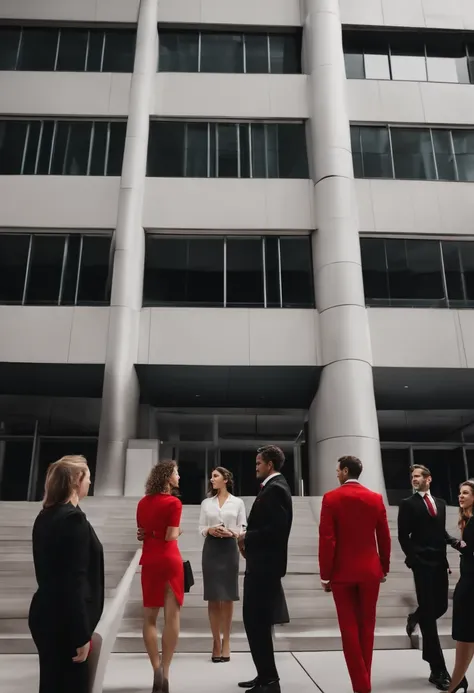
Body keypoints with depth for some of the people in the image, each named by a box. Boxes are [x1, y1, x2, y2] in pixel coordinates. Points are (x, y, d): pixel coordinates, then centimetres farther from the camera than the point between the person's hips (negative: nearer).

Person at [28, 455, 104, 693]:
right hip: (64, 622, -9)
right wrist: (82, 635, -17)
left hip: (47, 615, 9)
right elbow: (75, 580, -22)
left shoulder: (45, 516, 7)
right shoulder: (73, 518, -20)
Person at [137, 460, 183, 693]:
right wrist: (178, 531, 5)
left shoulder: (143, 503, 7)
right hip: (169, 560, -5)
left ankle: (157, 670, 5)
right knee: (172, 616, 4)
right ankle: (164, 672, 4)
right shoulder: (173, 502, -10)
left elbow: (141, 533, 14)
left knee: (149, 617, 12)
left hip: (149, 561, 5)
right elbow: (171, 536, -14)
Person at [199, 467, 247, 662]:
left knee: (228, 597, 3)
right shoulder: (206, 502, 8)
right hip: (211, 549, 2)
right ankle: (216, 640, 12)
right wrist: (209, 530, -14)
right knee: (213, 597, 3)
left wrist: (232, 533, -17)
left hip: (229, 548, -1)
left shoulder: (238, 502, 3)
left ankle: (226, 641, 13)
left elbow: (243, 528, 2)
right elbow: (201, 527, 7)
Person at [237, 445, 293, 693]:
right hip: (261, 565, 10)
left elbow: (277, 529, -26)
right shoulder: (273, 486, 14)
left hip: (265, 566, -10)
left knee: (257, 622, -3)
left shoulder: (275, 488, -17)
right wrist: (249, 539, 5)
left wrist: (247, 537, -15)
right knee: (256, 621, 16)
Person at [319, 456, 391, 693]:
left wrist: (325, 574, -5)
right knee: (366, 626, 14)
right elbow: (384, 538, 4)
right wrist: (384, 568, 16)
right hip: (370, 571, 3)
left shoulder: (331, 498, -10)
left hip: (342, 572, -3)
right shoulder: (376, 499, 0)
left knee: (349, 628, 6)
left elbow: (326, 539, -12)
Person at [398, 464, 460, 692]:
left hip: (439, 562, 5)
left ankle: (415, 618, 42)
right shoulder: (408, 504, 0)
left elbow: (442, 532, 17)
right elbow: (403, 536, -4)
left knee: (441, 606, 7)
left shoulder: (440, 503, 14)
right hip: (422, 563, -5)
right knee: (429, 612, -2)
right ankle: (439, 670, 4)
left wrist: (454, 542, -1)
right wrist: (413, 559, -12)